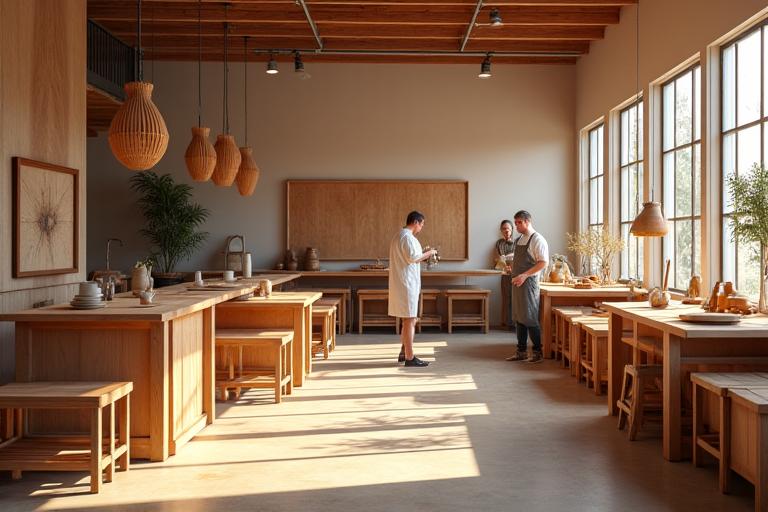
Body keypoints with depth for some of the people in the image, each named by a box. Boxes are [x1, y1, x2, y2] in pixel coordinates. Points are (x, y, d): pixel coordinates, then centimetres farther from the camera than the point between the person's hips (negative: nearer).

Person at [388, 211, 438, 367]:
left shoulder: (398, 236, 18)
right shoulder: (408, 237, -15)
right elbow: (413, 258, -22)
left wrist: (422, 253, 17)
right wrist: (429, 253, -8)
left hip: (402, 283, 10)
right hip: (407, 283, -10)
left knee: (409, 320, 16)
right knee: (410, 320, -7)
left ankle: (404, 353, 22)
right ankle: (409, 357, -4)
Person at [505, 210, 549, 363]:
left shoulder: (537, 240, -11)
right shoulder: (519, 239, 15)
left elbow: (543, 263, -17)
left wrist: (524, 275, -21)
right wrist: (514, 274, 11)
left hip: (529, 282, -8)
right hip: (517, 282, 8)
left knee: (529, 319, -5)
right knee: (519, 318, 10)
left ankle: (538, 352, 5)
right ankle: (521, 351, 18)